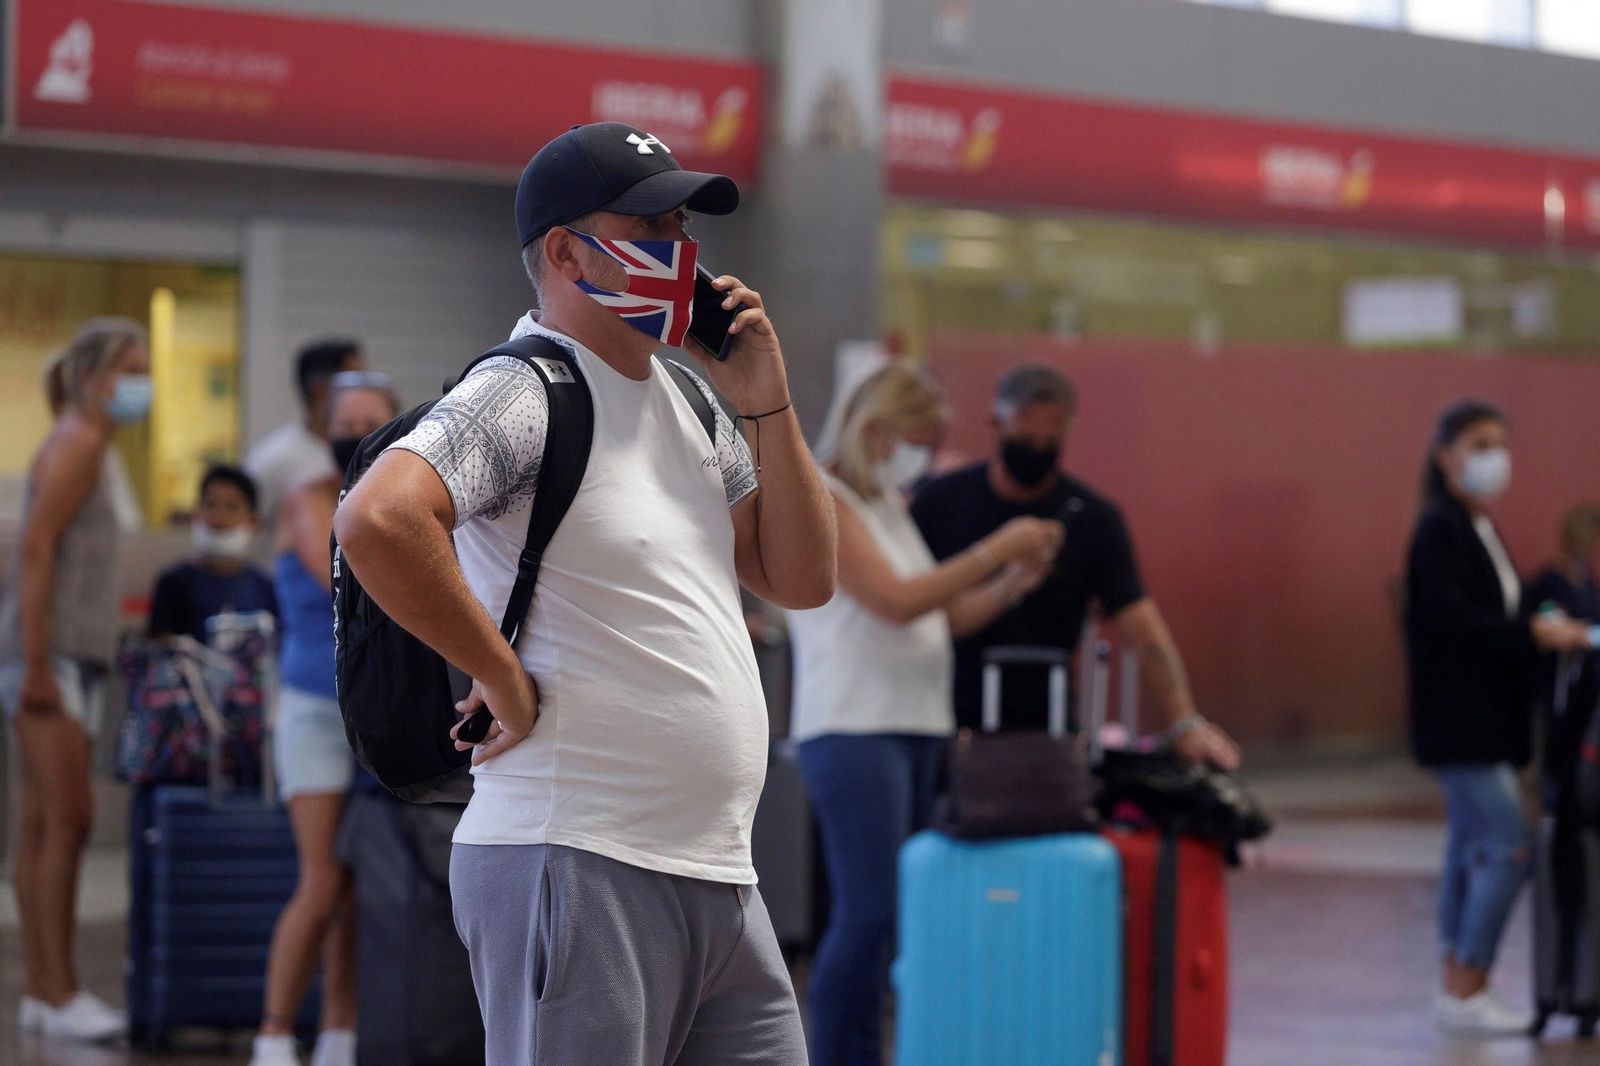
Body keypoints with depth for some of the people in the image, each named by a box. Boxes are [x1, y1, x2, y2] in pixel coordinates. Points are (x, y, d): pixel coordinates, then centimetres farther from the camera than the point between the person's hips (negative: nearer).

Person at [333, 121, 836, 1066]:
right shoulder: (525, 393, -10)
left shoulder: (689, 401, 18)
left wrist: (766, 405, 7)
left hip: (720, 880, 9)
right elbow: (376, 522, -27)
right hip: (577, 871, -9)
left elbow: (802, 581, 18)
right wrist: (508, 683, -19)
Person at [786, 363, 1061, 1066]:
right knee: (867, 912, -13)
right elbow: (898, 601, -17)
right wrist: (994, 551, -13)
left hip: (917, 730, 9)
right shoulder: (822, 503, -7)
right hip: (852, 734, -9)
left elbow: (945, 618, 19)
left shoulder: (889, 505, 19)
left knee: (900, 912, 5)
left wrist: (1011, 586, 3)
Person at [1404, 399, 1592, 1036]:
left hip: (1483, 716, 10)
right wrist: (1534, 634, -20)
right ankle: (1466, 994, -7)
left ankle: (1458, 992, 15)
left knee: (1472, 850, 11)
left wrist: (1540, 631, 5)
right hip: (1459, 715, -10)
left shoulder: (1476, 529, 16)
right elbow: (1449, 619, -21)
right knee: (1508, 847, -12)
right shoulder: (1440, 529, -13)